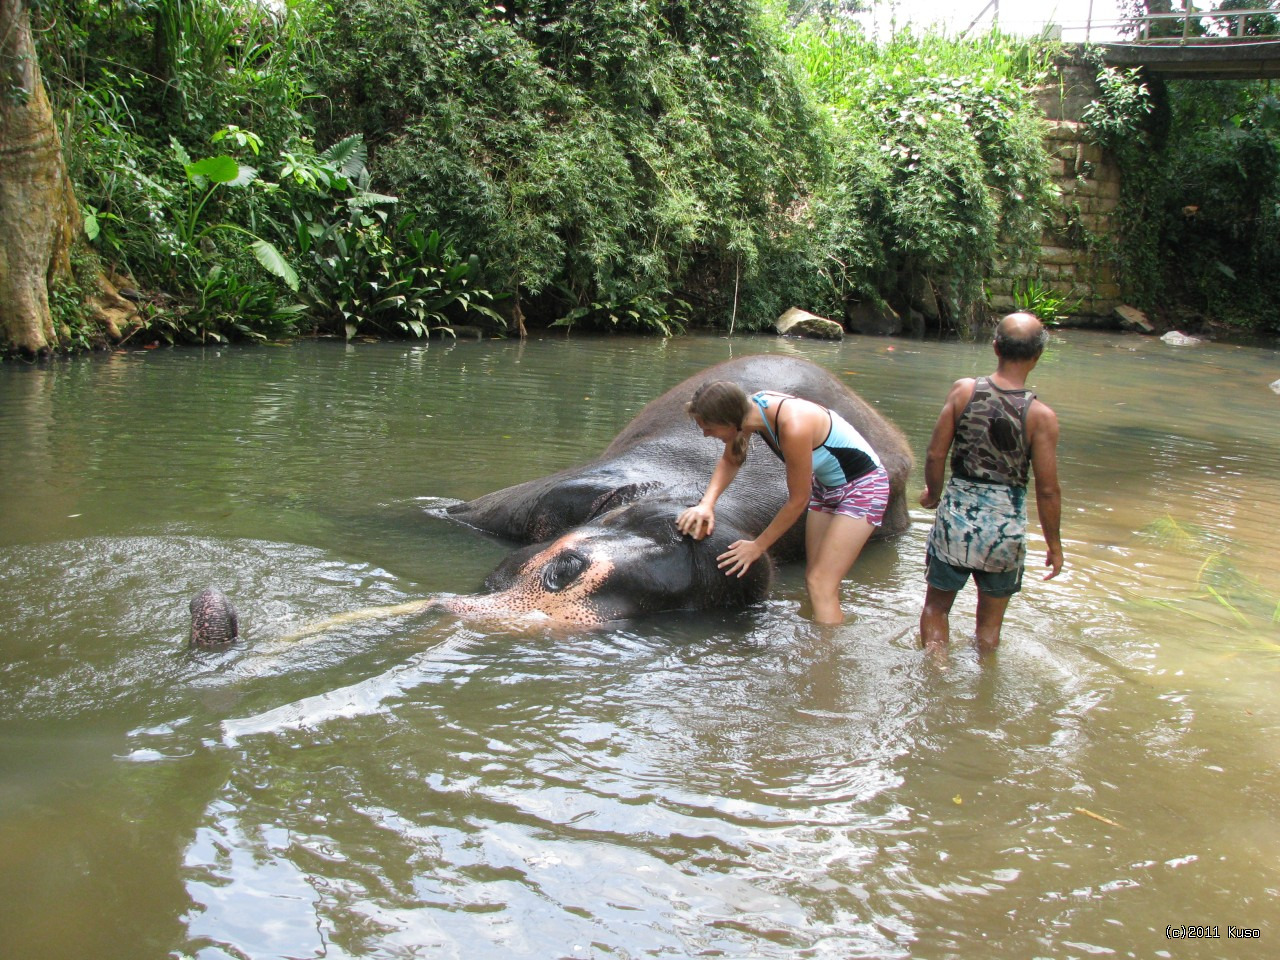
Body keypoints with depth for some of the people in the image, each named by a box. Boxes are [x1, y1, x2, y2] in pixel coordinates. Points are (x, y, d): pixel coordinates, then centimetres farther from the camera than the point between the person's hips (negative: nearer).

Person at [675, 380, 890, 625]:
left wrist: (758, 546, -12)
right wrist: (707, 503, -11)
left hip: (863, 485, -8)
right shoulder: (748, 409, -15)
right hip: (826, 484, 8)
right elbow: (730, 461, 6)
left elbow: (798, 501, -24)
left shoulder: (793, 426, -37)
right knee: (814, 580, 10)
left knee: (821, 587, -12)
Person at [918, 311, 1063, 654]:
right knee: (990, 620, 20)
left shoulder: (964, 390, -9)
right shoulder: (1041, 416, -13)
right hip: (1004, 527, -1)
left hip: (955, 517, 1)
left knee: (936, 605, 23)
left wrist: (932, 493, 16)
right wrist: (1054, 544, 6)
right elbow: (1047, 490, -9)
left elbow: (935, 454, -4)